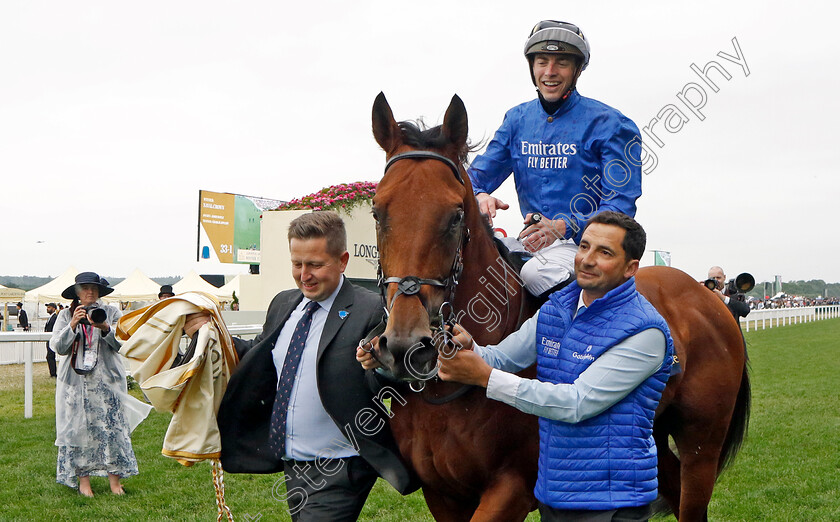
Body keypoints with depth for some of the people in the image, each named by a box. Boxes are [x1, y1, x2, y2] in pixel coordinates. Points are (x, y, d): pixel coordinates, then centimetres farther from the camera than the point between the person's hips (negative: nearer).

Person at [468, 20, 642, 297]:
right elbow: (478, 174, 9)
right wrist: (480, 197, -18)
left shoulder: (610, 124, -7)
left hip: (590, 242, -6)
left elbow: (621, 205, -14)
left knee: (536, 271, -34)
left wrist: (562, 227, -30)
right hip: (534, 241, 6)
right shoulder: (517, 119, 10)